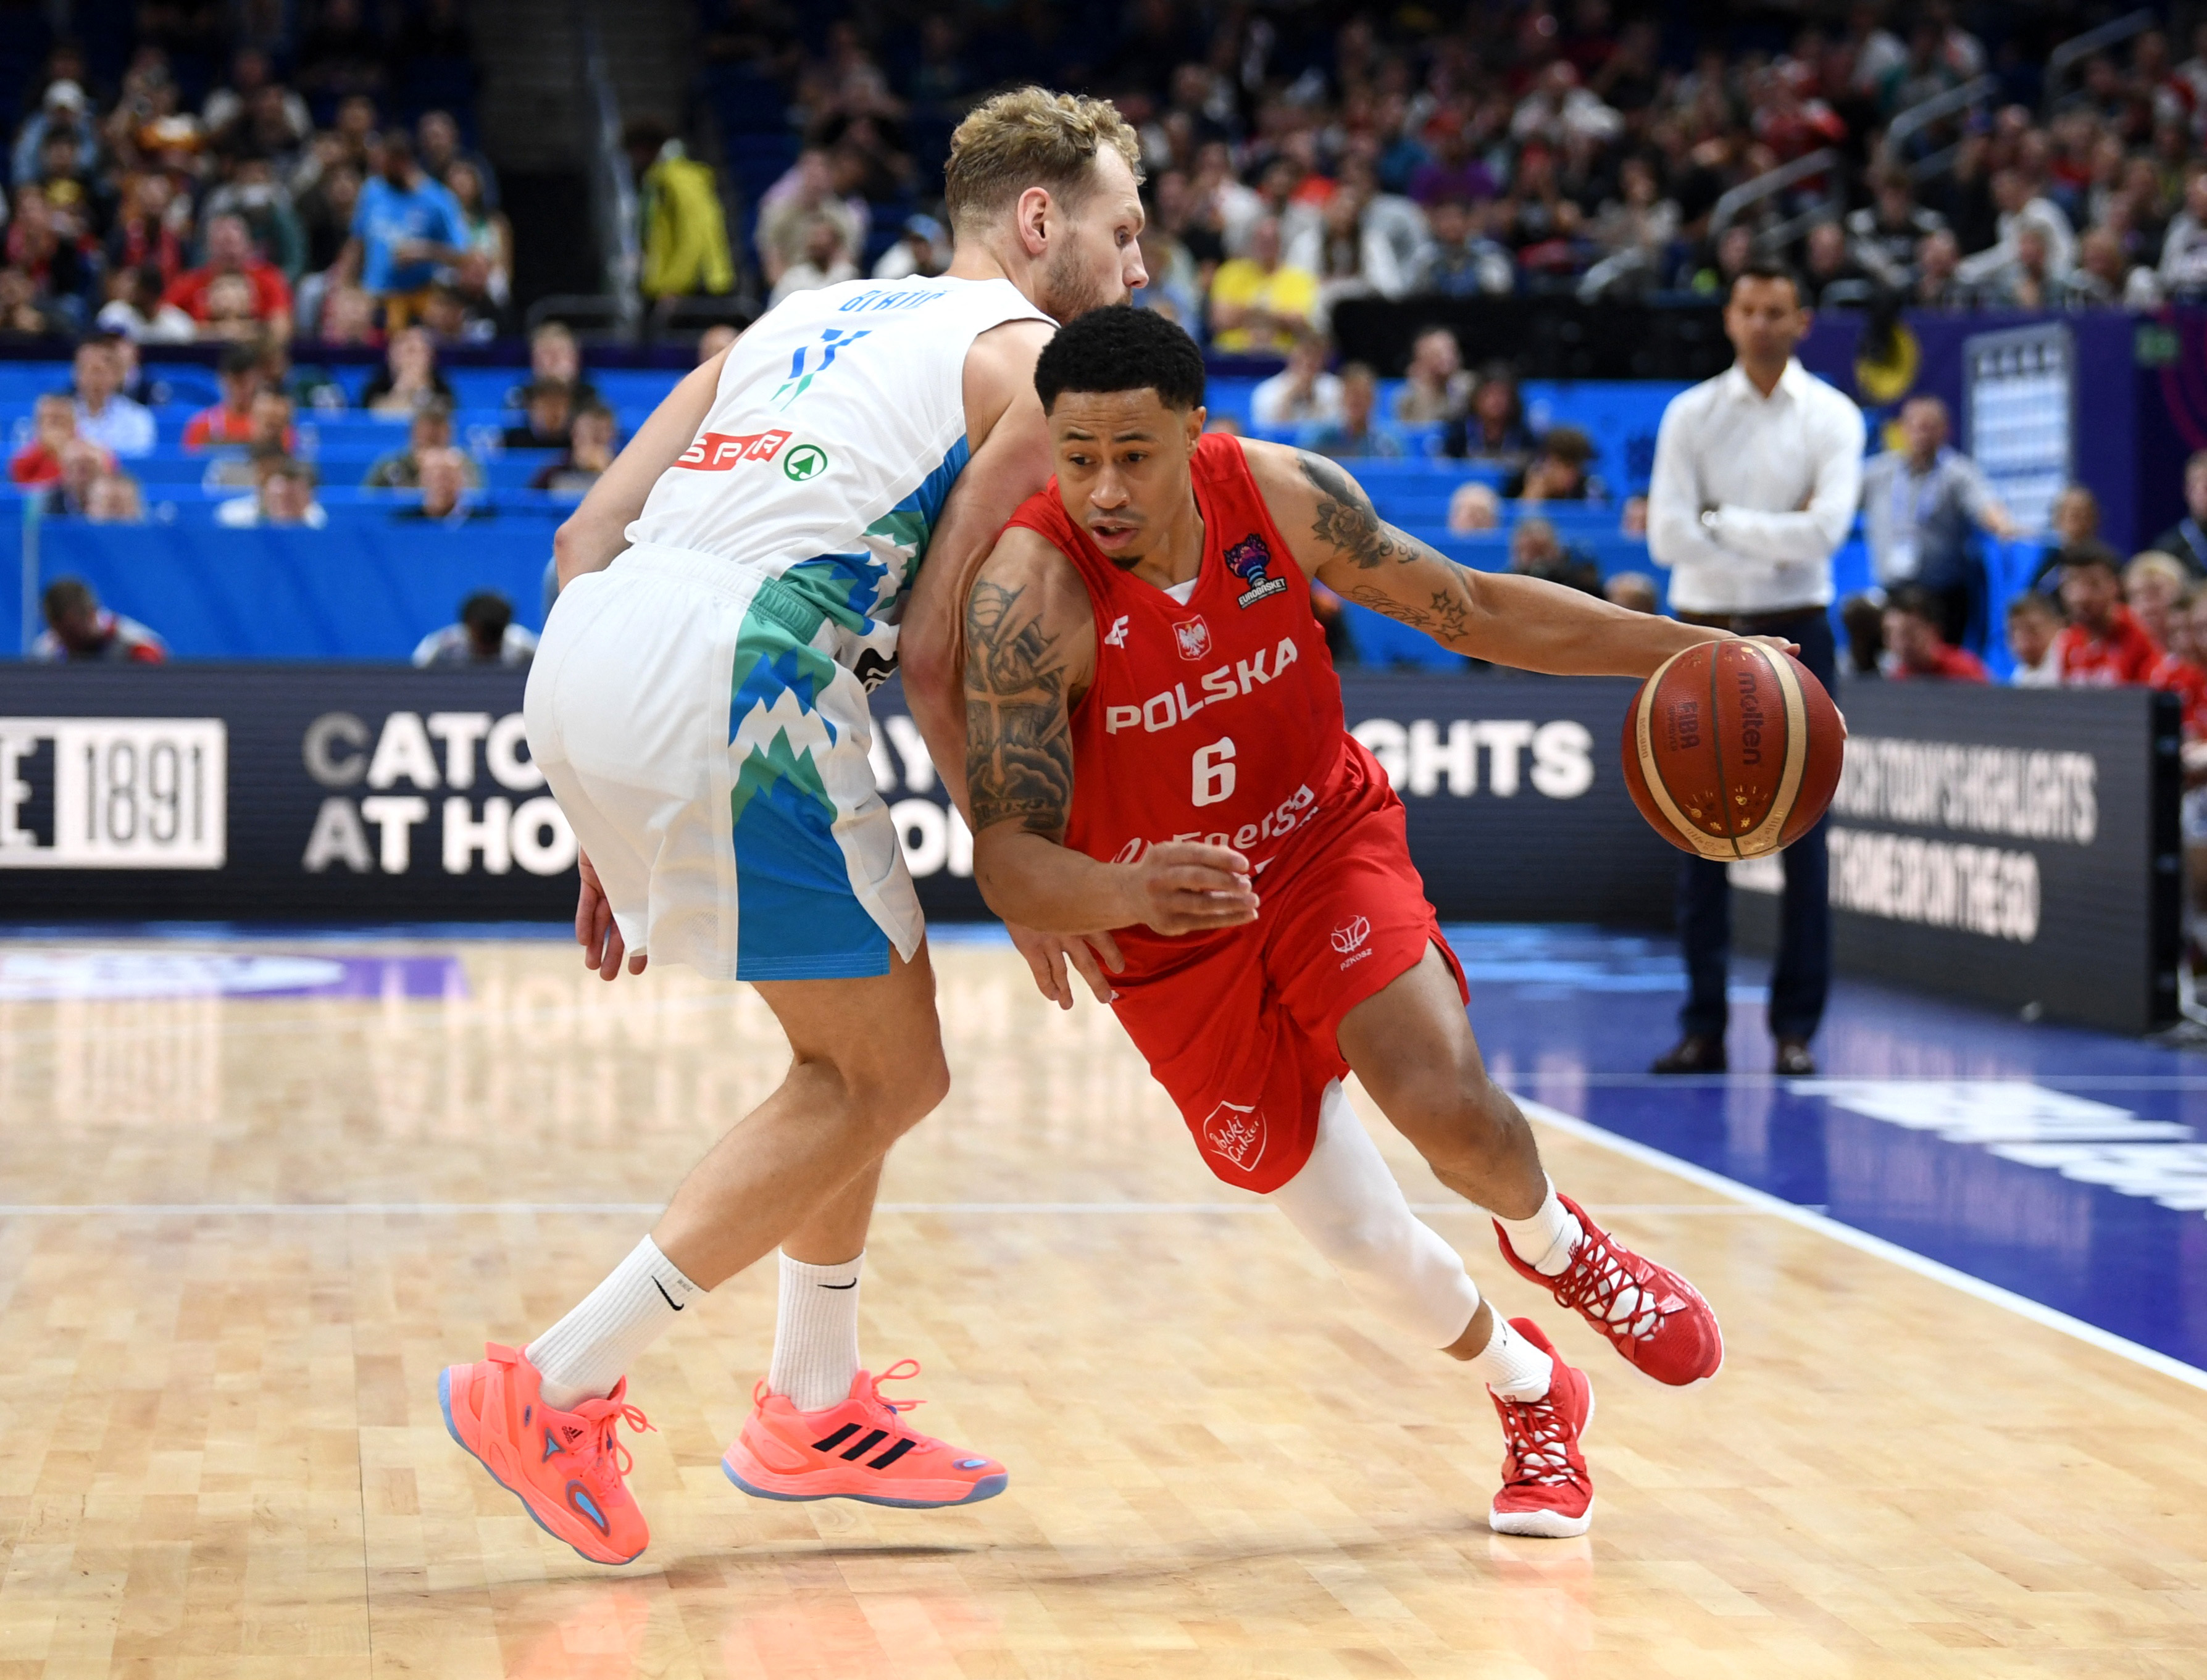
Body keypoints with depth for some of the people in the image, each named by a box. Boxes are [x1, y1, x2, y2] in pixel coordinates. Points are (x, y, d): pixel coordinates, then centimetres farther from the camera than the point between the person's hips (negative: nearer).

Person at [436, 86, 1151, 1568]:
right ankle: (554, 1393, 3)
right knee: (887, 1079, 7)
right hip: (725, 683, -8)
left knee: (860, 1042, 24)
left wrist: (616, 831, 27)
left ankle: (813, 1411, 32)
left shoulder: (811, 318, 29)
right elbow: (933, 644, -1)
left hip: (581, 660, 8)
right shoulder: (1032, 354, 8)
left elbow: (592, 536, 23)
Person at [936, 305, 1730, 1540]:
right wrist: (1118, 895, -53)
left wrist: (1685, 650, -2)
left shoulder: (1282, 495, -18)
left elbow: (1469, 607, -1)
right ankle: (1534, 1399, 31)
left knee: (1445, 1103, -24)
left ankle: (1555, 1241, 14)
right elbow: (1009, 863, -31)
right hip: (1170, 928, -1)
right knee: (1359, 1241, 0)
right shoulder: (1029, 593, -29)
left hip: (1325, 842, 1)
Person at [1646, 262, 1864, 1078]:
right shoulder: (1690, 414, 3)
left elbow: (1825, 528, -14)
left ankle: (1796, 1025, 4)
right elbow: (1667, 536, -7)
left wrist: (1722, 521, -9)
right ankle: (1703, 1025, 7)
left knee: (1800, 834, -1)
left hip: (1796, 636, -1)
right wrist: (1774, 541, -9)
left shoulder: (1832, 418, 1)